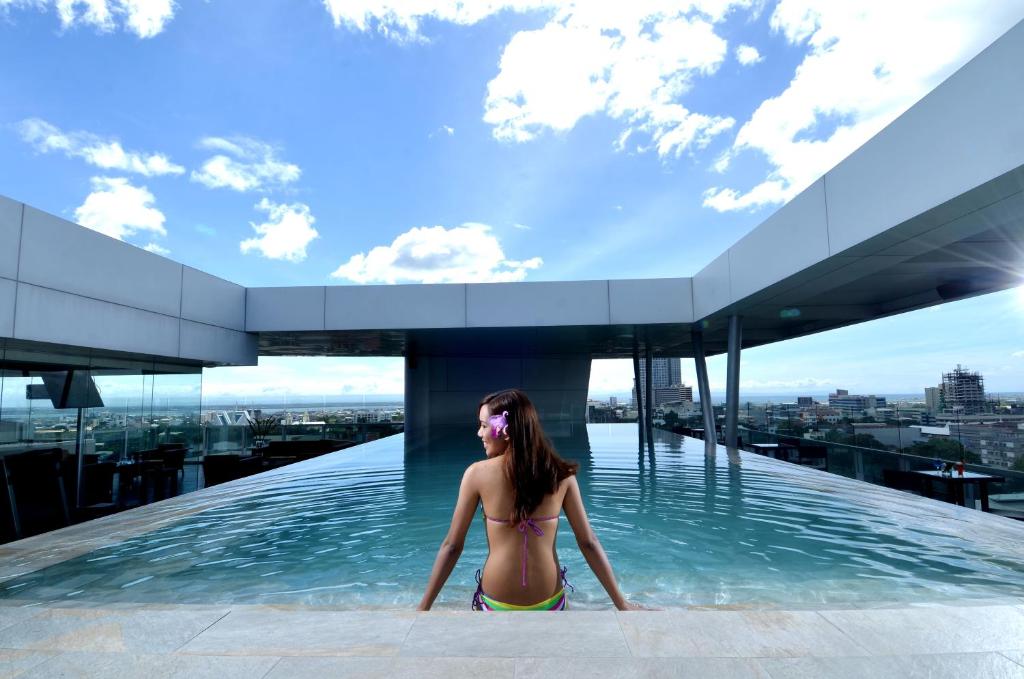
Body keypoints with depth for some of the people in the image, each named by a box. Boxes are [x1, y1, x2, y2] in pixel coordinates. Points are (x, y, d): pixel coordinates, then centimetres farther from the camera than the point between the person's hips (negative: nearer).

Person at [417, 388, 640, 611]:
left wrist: (424, 608, 3)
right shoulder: (561, 474, -6)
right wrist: (621, 603, 7)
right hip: (549, 603, 2)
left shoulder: (477, 473, -12)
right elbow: (588, 543, -3)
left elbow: (452, 546, -7)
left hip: (497, 604, -1)